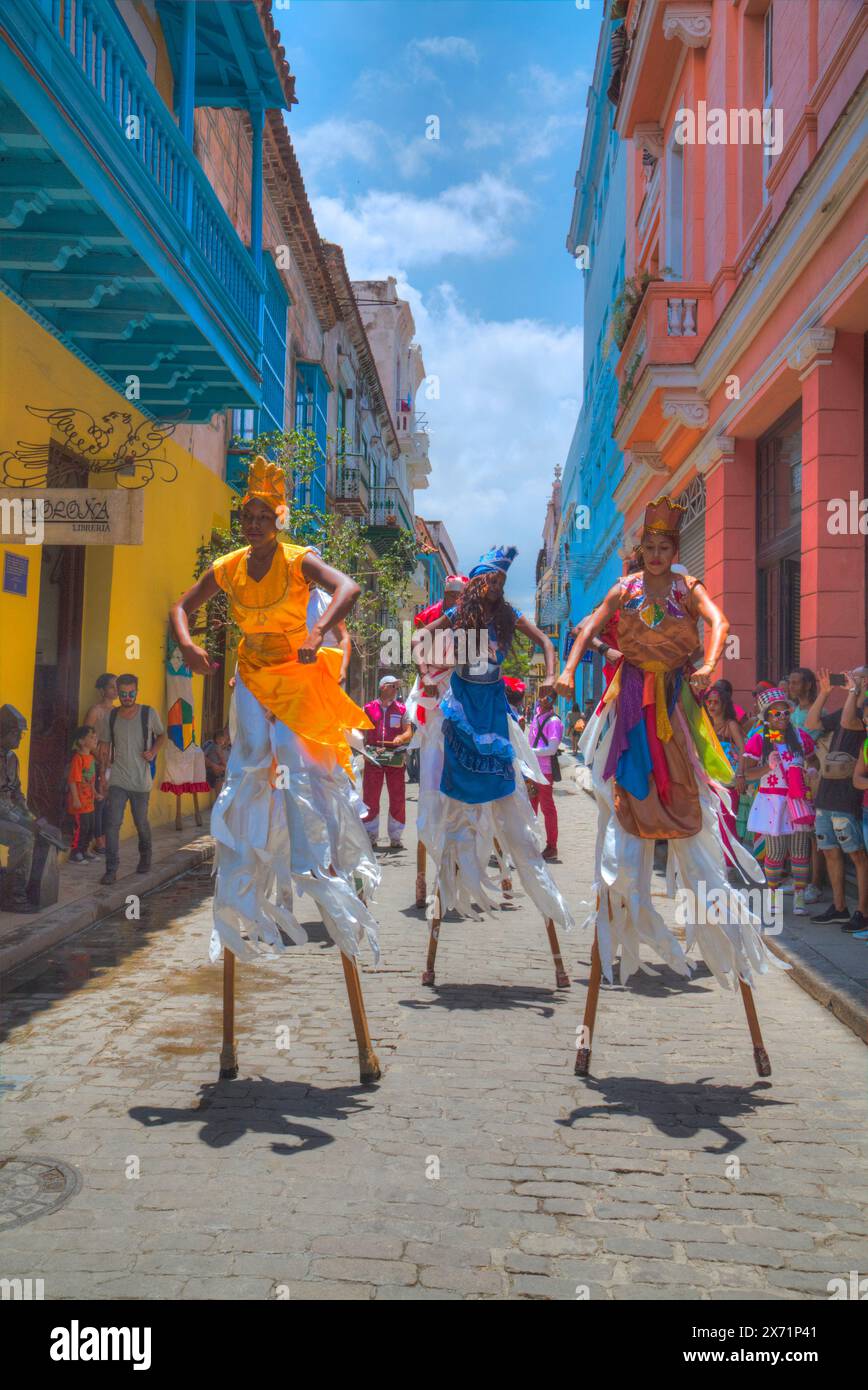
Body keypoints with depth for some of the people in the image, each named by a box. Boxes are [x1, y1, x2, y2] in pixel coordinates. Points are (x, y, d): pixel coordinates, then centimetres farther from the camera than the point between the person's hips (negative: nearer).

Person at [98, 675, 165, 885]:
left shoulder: (149, 714, -2)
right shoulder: (110, 717, 3)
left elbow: (162, 735, 13)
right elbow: (105, 743, 15)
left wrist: (153, 752, -6)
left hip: (141, 781, -1)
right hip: (117, 780, 1)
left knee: (141, 823, 12)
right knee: (113, 823, -11)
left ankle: (145, 857, 39)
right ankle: (111, 870, -7)